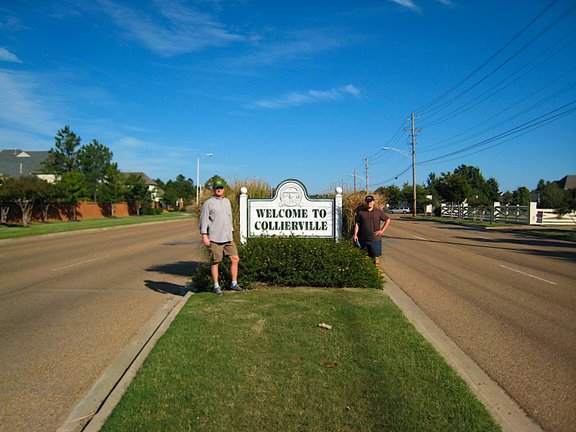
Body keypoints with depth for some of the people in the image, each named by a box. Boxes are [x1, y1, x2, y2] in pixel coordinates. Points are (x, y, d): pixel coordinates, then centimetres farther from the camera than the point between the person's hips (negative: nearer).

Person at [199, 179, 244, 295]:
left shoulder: (227, 201, 17)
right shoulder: (208, 203, -4)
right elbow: (203, 220, -7)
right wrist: (204, 236, -13)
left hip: (228, 238, 6)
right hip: (214, 238, -6)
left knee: (235, 259, 4)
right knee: (215, 262, 1)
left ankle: (234, 284, 16)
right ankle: (216, 287, 12)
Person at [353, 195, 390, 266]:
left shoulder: (379, 211, 1)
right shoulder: (360, 211, 3)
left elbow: (388, 220, 8)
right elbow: (357, 223, 5)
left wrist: (382, 230, 0)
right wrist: (355, 234, -2)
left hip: (375, 239, -1)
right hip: (363, 239, 1)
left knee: (376, 255, 2)